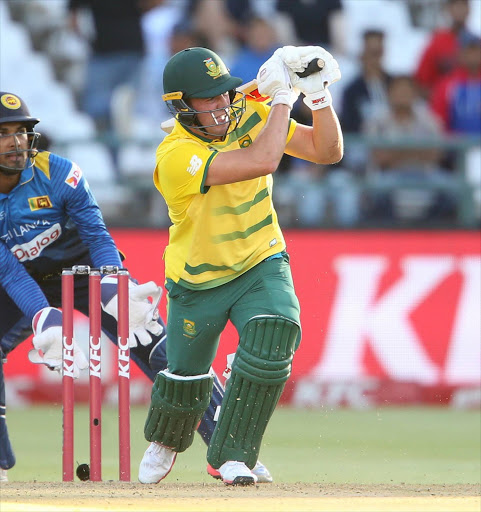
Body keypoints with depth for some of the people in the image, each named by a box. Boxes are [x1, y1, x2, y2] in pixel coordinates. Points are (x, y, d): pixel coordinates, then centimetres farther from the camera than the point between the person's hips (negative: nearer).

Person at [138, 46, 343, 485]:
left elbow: (327, 151, -9)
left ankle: (231, 455, -7)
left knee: (270, 346, -23)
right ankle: (164, 441, 47)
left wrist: (318, 94, -24)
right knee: (186, 377, 11)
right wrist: (283, 95, -31)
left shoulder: (249, 115, -11)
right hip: (198, 281, -3)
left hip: (260, 266, 3)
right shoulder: (176, 156, -31)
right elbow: (262, 160, -40)